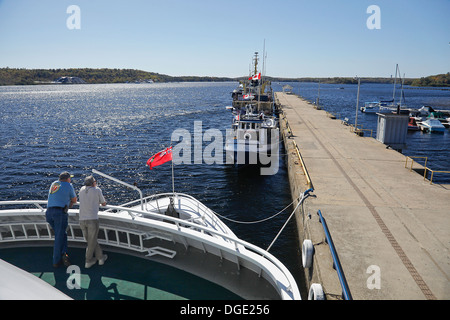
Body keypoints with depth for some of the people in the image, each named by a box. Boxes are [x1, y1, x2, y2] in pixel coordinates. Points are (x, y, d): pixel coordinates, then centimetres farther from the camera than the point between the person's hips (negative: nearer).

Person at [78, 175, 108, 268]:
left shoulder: (82, 189, 12)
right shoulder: (97, 190, 2)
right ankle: (88, 261, 21)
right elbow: (104, 204, 14)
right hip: (93, 219, -5)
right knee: (92, 242, 10)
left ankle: (101, 257, 26)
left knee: (91, 240, 18)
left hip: (82, 220, 5)